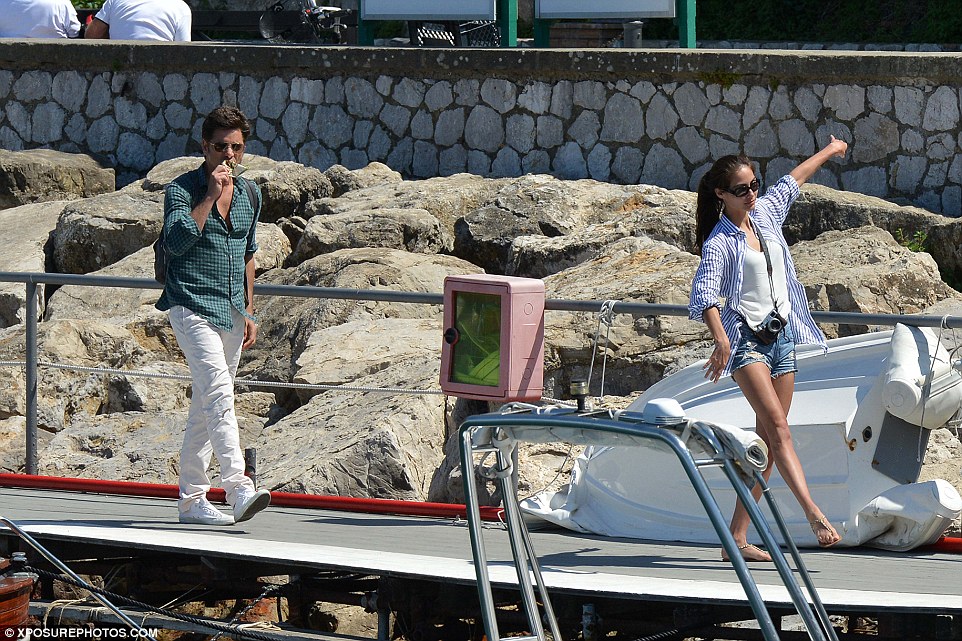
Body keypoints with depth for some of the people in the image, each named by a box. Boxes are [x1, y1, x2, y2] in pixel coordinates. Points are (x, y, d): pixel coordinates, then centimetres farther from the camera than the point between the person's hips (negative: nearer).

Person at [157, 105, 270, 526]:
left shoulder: (249, 196, 13)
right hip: (192, 306, -6)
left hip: (231, 313, 7)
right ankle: (238, 489, -31)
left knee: (205, 407, 11)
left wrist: (248, 310, 18)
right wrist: (211, 196, -20)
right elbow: (177, 240, -22)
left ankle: (192, 498, 16)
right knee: (218, 393, -21)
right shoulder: (181, 189, -5)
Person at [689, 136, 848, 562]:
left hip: (782, 335, 7)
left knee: (768, 440, 2)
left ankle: (737, 537, 2)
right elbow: (703, 295, -24)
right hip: (746, 338, -7)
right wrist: (721, 339, -40)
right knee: (777, 426, -22)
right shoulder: (720, 242, -11)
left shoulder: (766, 214, 9)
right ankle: (814, 514, -34)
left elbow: (792, 181, 29)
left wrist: (829, 152, 45)